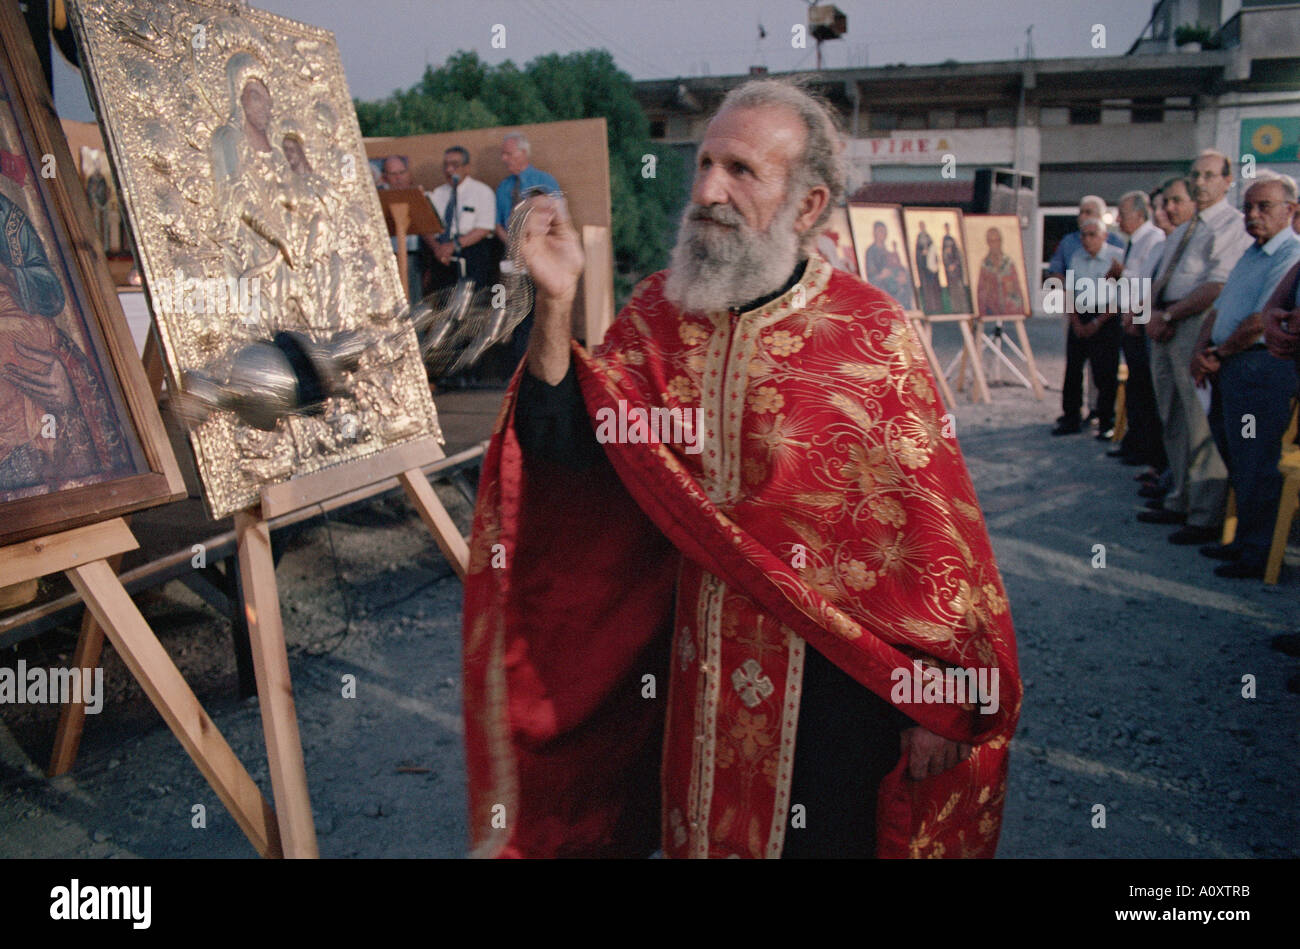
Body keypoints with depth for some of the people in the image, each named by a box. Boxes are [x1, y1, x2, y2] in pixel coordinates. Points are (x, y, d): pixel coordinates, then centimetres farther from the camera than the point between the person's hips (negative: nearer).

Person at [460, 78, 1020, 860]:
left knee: (822, 837, 16)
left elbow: (928, 528, -12)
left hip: (829, 676, -3)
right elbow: (567, 448, -7)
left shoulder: (870, 333, -15)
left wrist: (938, 703, -7)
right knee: (702, 831, 22)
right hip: (700, 666, 4)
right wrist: (556, 303, -19)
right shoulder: (660, 311, -2)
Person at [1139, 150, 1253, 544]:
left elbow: (1219, 286, -15)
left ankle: (1206, 517, -5)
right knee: (1173, 422, 12)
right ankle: (1179, 501, 20)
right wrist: (1152, 311, 0)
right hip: (1165, 328, 9)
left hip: (1198, 327, -9)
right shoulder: (1180, 231, 23)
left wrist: (1169, 314, -14)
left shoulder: (1234, 225, -5)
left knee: (1202, 424, -9)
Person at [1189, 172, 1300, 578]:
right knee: (1237, 463, 15)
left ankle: (1259, 553, 3)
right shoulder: (1251, 254, 20)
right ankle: (1244, 540, 26)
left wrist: (1219, 353, -7)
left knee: (1257, 468, -5)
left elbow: (1262, 320, -19)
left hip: (1262, 368, -10)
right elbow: (1219, 309, 19)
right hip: (1230, 368, 10)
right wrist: (1202, 350, 2)